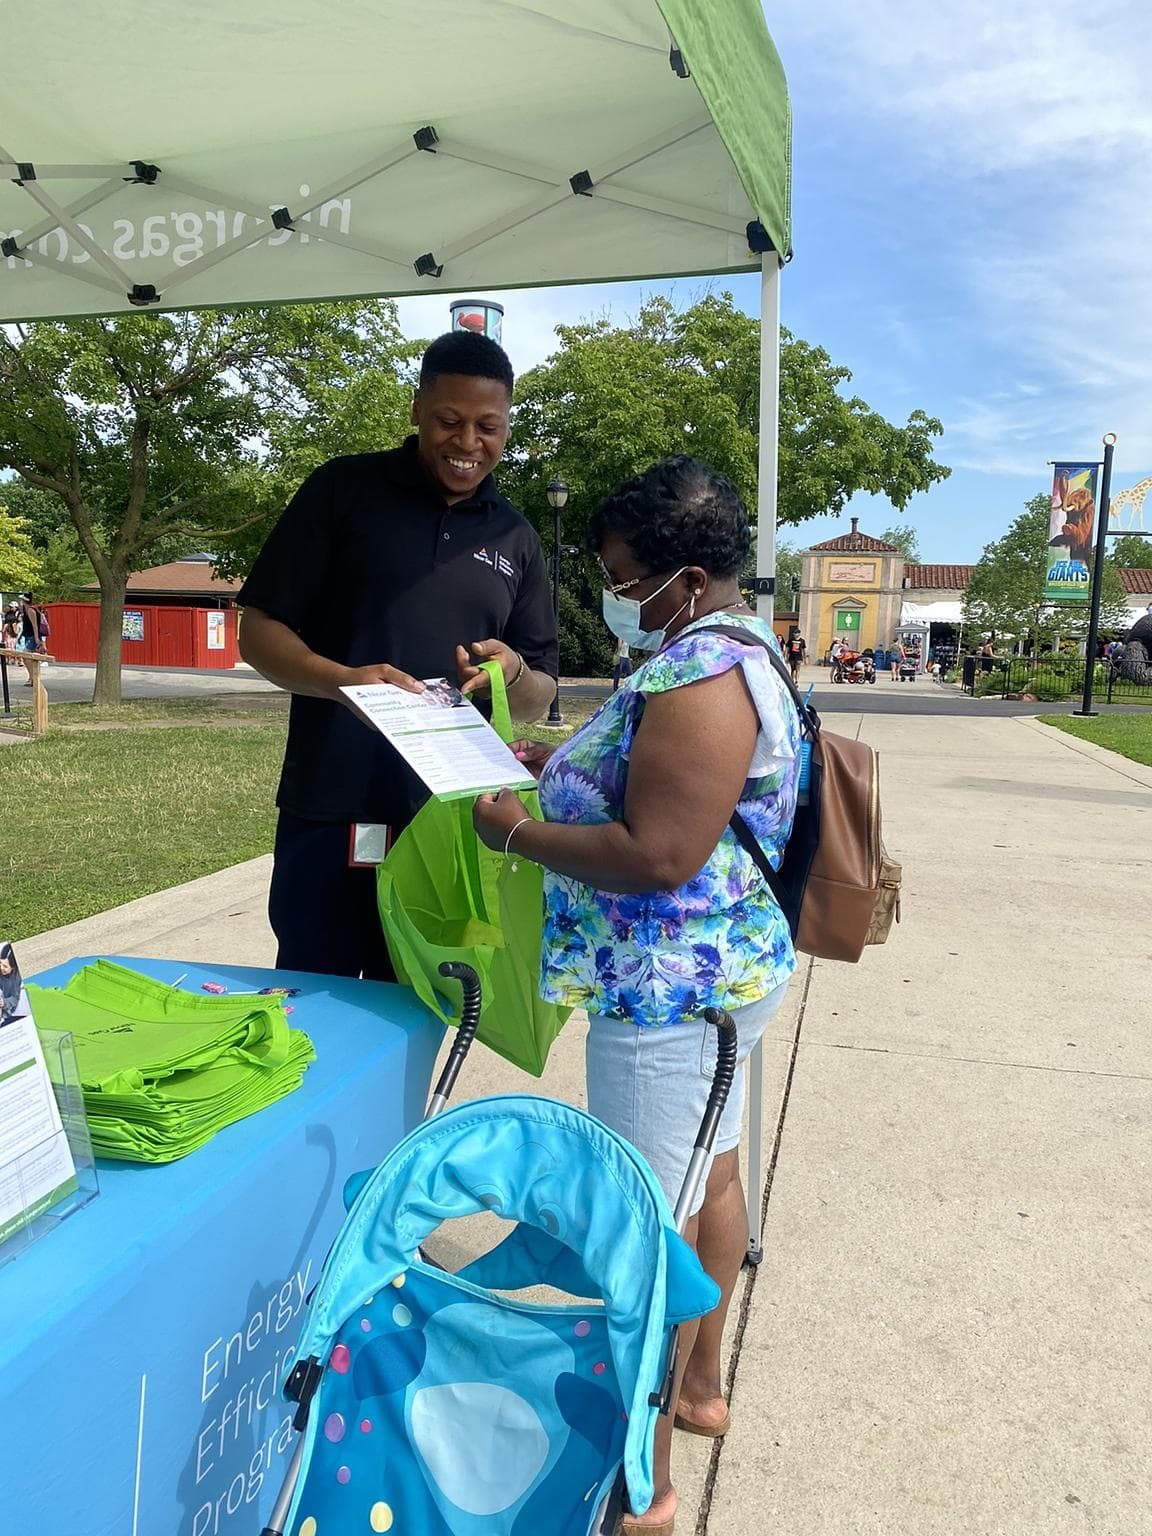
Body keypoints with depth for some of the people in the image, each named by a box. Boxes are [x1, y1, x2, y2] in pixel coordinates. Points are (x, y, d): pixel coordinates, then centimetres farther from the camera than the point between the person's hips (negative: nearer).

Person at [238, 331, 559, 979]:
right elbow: (259, 631, -1)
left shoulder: (516, 539, 11)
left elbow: (540, 699, 11)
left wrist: (514, 673, -12)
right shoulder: (344, 490, 1)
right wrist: (342, 679, -21)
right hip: (329, 811, -3)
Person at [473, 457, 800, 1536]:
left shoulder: (699, 678, -23)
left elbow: (657, 855, -28)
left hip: (668, 989, -11)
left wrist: (516, 831, -17)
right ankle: (700, 1384, 42)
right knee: (709, 1174, 22)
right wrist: (548, 760, 9)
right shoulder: (733, 654, 11)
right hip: (715, 972, 11)